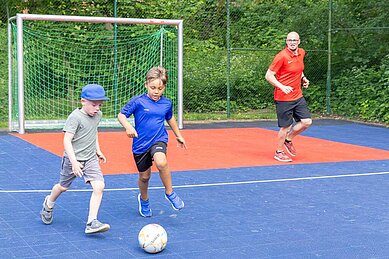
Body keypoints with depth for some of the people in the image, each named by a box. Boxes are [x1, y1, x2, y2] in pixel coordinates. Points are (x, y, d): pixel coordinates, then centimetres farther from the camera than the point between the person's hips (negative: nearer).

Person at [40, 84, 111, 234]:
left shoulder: (98, 115, 3)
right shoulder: (75, 117, -19)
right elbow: (67, 140, -24)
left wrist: (98, 150, 20)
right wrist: (74, 162, -30)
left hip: (91, 159, 5)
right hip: (74, 159, -5)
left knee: (99, 186, -15)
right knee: (63, 187, 15)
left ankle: (91, 222, -14)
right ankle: (49, 204, 49)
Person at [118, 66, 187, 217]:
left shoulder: (166, 103, 1)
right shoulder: (138, 101, -11)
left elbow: (170, 119, 21)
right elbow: (121, 115, -9)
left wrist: (178, 136, 32)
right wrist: (128, 126, -29)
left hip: (159, 140, 1)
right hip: (140, 144, 0)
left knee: (161, 162, -31)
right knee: (144, 176, 11)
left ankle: (169, 193, -9)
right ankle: (144, 200, 43)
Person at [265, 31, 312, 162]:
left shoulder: (301, 53, 6)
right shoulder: (282, 56, -16)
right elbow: (268, 75, -15)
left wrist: (303, 78, 10)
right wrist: (282, 87, -27)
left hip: (298, 96, 7)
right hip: (283, 98, -7)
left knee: (307, 122, 3)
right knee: (286, 126, 1)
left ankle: (288, 140, 27)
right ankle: (279, 152, 21)